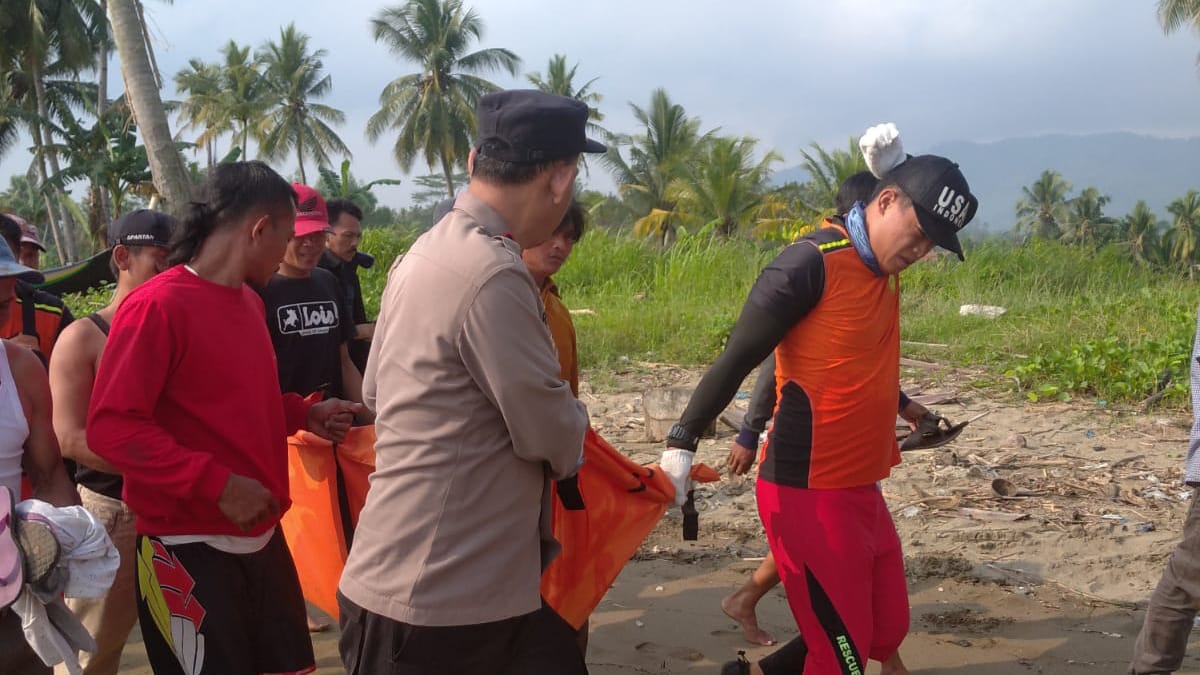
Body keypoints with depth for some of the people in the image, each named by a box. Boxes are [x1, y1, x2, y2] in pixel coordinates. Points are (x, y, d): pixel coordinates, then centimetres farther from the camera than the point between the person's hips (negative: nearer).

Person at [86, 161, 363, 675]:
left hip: (261, 537, 8)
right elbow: (111, 427, -20)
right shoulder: (156, 307, -15)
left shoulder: (250, 302, 11)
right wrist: (217, 482, -25)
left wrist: (305, 415, 9)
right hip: (190, 550, -8)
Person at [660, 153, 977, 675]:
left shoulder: (884, 267, 9)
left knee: (885, 631, 16)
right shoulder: (812, 263, -16)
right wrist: (682, 442, -19)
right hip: (809, 493, -9)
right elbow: (736, 359, -16)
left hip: (860, 490, 9)